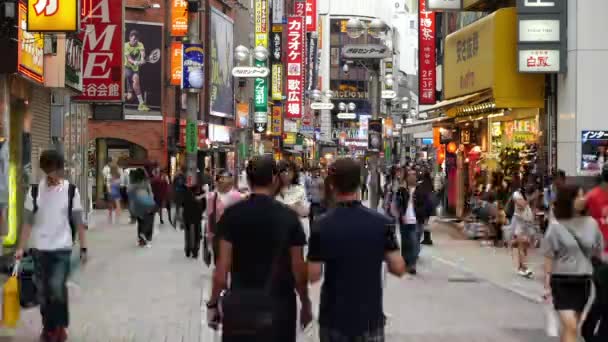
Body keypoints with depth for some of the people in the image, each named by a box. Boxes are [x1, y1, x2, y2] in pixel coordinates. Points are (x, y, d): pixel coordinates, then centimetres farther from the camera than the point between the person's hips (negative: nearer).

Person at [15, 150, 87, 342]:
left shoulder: (71, 191, -3)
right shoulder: (34, 191, 1)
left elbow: (78, 222, 1)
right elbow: (28, 222, 4)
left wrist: (83, 247, 0)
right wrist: (21, 247, -1)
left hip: (62, 248, -2)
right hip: (39, 249, 2)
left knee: (57, 288, -12)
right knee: (43, 291, 8)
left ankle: (60, 326, 7)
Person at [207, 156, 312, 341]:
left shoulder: (232, 214, -5)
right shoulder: (289, 216, -5)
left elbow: (222, 269, -7)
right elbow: (298, 269, -3)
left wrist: (213, 303, 5)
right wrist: (306, 304, 11)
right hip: (279, 305, 0)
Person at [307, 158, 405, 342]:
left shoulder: (321, 226, -11)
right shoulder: (382, 223, -9)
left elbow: (313, 276, -9)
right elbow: (398, 269, -8)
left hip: (333, 317, 0)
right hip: (370, 316, 0)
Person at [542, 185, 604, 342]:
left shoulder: (591, 224, 1)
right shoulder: (556, 227, -8)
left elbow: (598, 253, 9)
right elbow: (549, 258, -5)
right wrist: (547, 285, -6)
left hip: (583, 281, 4)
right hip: (562, 282, -4)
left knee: (571, 327, 12)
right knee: (570, 327, -11)